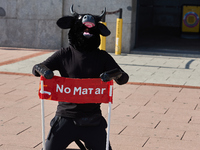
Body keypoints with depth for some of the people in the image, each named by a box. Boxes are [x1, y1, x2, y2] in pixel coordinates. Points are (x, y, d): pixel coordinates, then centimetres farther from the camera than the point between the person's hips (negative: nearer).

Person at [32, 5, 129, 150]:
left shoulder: (102, 57, 4)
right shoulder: (65, 54, 3)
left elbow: (124, 78, -2)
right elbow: (37, 68, 2)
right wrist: (40, 69, -22)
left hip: (92, 119, 1)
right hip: (66, 117, -1)